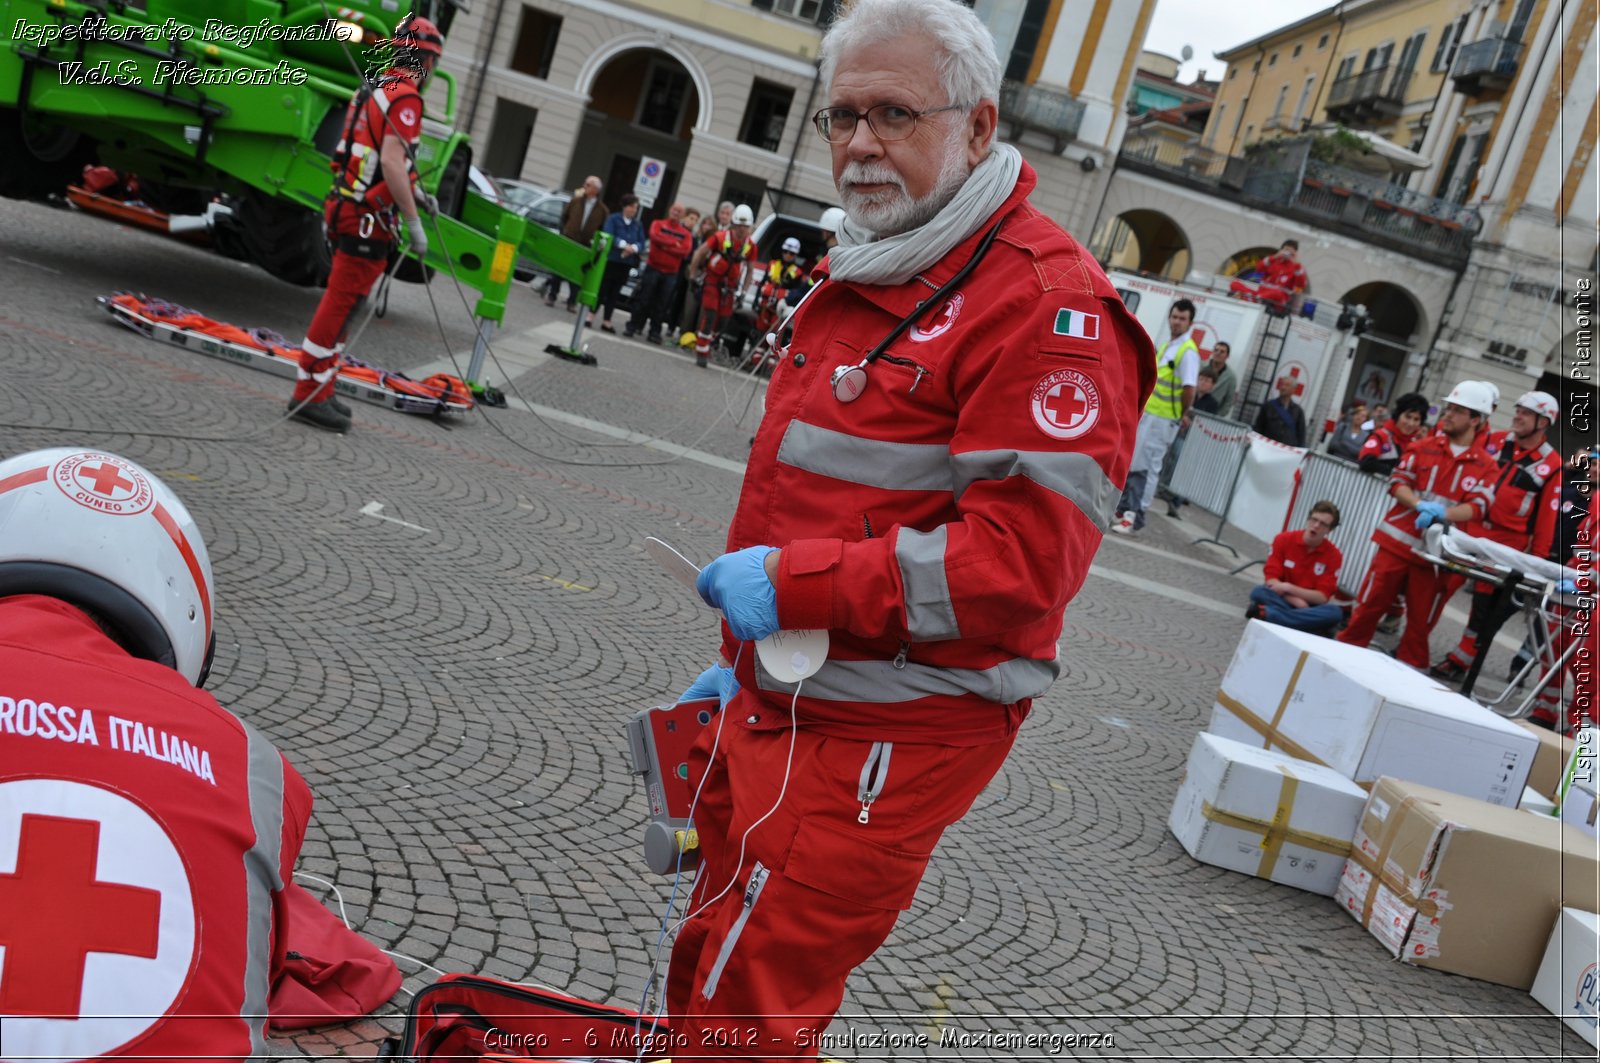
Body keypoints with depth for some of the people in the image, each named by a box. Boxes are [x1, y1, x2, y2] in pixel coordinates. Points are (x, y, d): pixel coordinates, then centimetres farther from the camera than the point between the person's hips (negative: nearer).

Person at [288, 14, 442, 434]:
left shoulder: (372, 89, 15)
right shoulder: (406, 97, -14)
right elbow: (392, 162, -23)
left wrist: (412, 191, 24)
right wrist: (414, 222, -21)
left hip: (346, 208, 10)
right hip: (369, 219, -10)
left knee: (340, 303, 15)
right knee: (340, 304, -7)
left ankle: (319, 389, 21)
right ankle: (308, 395, -3)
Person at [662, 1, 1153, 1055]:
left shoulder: (1046, 304, -18)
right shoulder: (867, 277, 15)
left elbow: (1026, 559, -25)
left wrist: (794, 582, -22)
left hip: (883, 739, -9)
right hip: (777, 708, 9)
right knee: (707, 978, 22)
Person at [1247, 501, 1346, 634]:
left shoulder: (1334, 556, -7)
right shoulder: (1283, 540, -6)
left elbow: (1322, 597, -11)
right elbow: (1271, 580, -10)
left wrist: (1288, 588, -23)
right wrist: (1295, 600, -25)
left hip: (1310, 607, 0)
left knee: (1335, 612, -33)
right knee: (1259, 592, -30)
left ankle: (1268, 614, -40)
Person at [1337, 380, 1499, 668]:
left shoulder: (1486, 466, 1)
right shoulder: (1423, 447, 5)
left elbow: (1477, 506, -8)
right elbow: (1398, 482, -1)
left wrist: (1442, 513, -27)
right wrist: (1421, 505, -20)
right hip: (1398, 540, 1)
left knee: (1421, 620, 7)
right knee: (1371, 603, 4)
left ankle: (1407, 667, 20)